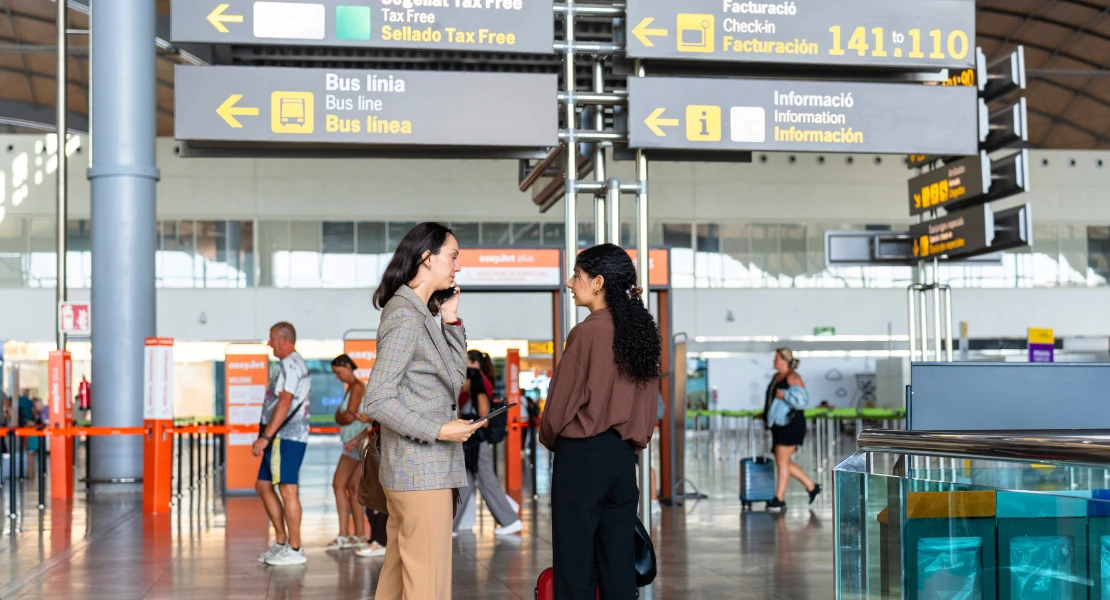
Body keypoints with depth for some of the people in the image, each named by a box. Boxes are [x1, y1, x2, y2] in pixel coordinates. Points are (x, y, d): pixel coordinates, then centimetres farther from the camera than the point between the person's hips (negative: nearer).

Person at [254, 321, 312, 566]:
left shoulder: (290, 364, -11)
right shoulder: (296, 363, 21)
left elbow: (284, 403, -21)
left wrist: (265, 437, -23)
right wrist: (266, 436, 22)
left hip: (286, 436, -11)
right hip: (281, 437, 11)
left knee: (287, 490, -7)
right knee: (263, 485, 14)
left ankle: (294, 549, -2)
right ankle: (281, 541, 17)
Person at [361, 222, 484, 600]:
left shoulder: (424, 314, 14)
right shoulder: (404, 317, -14)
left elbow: (455, 380, 13)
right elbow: (377, 401, -19)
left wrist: (450, 321, 6)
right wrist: (438, 431, -18)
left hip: (408, 471, 9)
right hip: (421, 470, -9)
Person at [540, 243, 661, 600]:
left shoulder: (588, 332, -14)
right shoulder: (640, 331, 6)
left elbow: (561, 401, -8)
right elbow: (648, 403, 10)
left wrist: (550, 438, 9)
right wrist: (632, 443, 18)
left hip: (582, 454, -7)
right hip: (623, 454, 7)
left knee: (575, 558, 1)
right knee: (618, 557, 10)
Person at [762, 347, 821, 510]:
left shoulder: (792, 377, -12)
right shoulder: (776, 377, 16)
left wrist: (783, 395, -24)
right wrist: (766, 413, 17)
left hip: (791, 424, -10)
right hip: (778, 424, 10)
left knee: (782, 461, -8)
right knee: (783, 462, 11)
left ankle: (779, 500, -2)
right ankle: (811, 486, 22)